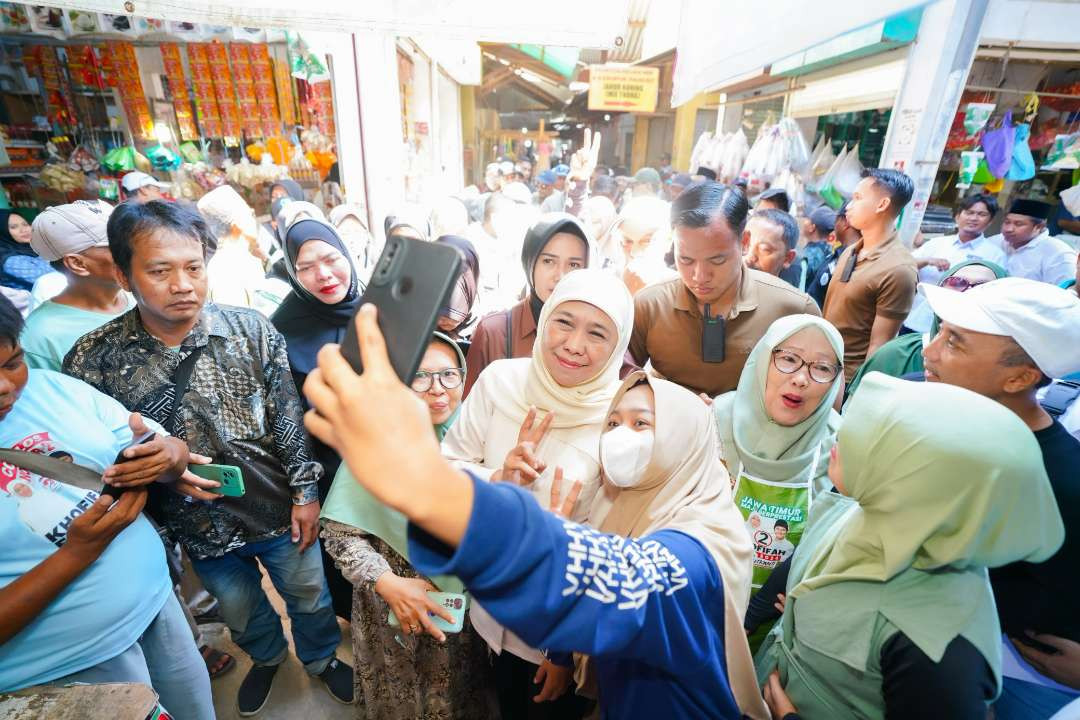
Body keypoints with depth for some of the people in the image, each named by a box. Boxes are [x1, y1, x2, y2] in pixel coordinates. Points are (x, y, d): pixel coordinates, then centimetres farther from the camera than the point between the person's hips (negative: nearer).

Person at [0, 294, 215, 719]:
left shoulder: (55, 387, -7)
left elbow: (173, 451, -3)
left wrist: (168, 457, -23)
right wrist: (78, 553, -28)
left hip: (157, 599, 4)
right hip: (66, 667, -4)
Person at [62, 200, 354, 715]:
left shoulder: (253, 332, -15)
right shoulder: (93, 362, -13)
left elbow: (288, 420, -10)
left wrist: (305, 491, -8)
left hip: (279, 510, -1)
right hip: (200, 527, 2)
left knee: (309, 594, 21)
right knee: (241, 611, 27)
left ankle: (321, 657, 52)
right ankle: (266, 657, 60)